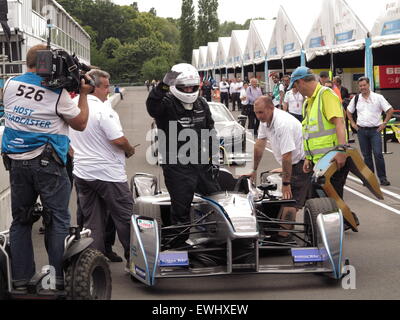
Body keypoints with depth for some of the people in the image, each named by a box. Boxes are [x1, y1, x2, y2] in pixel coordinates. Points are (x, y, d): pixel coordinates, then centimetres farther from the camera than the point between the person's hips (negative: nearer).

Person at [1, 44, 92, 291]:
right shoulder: (57, 92, -11)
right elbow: (80, 124, -1)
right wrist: (84, 94, 8)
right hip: (46, 161, -4)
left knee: (20, 219, 12)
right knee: (58, 219, 5)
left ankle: (21, 279, 15)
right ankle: (59, 277, 3)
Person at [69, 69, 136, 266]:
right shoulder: (103, 110, -18)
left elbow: (70, 142, 13)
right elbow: (118, 140, -21)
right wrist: (130, 150, -3)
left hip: (81, 172, 7)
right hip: (107, 173, -7)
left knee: (91, 220, 13)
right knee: (124, 216, 5)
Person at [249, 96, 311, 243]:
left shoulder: (283, 124, -29)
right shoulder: (265, 120, 1)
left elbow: (287, 156, -28)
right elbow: (259, 145, 12)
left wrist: (286, 183, -25)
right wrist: (254, 170, 17)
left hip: (303, 162, -10)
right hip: (293, 163, 10)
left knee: (291, 200, -15)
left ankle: (283, 236, -16)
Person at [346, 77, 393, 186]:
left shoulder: (378, 97, -3)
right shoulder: (356, 99, 8)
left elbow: (390, 110, 0)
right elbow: (348, 111, 21)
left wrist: (384, 123, -5)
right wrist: (353, 123, 11)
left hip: (375, 130, -3)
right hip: (361, 130, 3)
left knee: (378, 154, -12)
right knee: (366, 155, 8)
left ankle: (382, 178, -6)